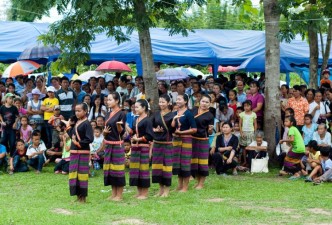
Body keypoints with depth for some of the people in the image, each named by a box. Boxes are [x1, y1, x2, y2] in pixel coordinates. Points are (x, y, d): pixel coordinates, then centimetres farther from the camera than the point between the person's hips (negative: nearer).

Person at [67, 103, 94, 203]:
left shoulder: (86, 124, -11)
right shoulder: (76, 123, 13)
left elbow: (90, 139, -17)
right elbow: (71, 134, 19)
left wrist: (79, 143, -14)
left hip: (83, 152, -8)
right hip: (74, 152, 8)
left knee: (82, 173, -3)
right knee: (73, 173, 10)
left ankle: (83, 197, 4)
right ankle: (78, 196, 18)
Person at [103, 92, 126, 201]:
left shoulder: (121, 114, -9)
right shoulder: (108, 114, 13)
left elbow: (121, 132, -11)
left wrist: (119, 125, -31)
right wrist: (104, 132, -4)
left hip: (117, 144, -8)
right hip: (108, 144, 8)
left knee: (117, 168, -4)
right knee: (109, 168, 8)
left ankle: (119, 195, 1)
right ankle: (113, 193, 15)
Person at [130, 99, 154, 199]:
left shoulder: (147, 120, -10)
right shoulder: (136, 120, 13)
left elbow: (149, 136, -15)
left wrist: (138, 139, -16)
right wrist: (132, 138, -3)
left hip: (144, 147, -8)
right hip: (135, 147, 8)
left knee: (143, 169, -2)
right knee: (135, 169, 9)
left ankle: (144, 193, 5)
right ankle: (139, 192, 18)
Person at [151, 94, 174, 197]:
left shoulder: (172, 115, -5)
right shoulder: (156, 114, 8)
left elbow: (173, 130, -9)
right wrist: (155, 130, -5)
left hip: (167, 143, -5)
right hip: (157, 142, 5)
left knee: (167, 164, -2)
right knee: (157, 165, 7)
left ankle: (166, 190, 6)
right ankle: (161, 189, 18)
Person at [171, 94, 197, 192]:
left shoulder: (188, 114, -9)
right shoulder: (175, 113, 10)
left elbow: (194, 129, -14)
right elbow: (172, 127, 5)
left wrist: (181, 132, -14)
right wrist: (174, 119, -11)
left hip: (186, 140, -7)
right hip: (176, 139, 7)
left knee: (185, 162, -2)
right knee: (177, 162, 11)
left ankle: (185, 187, 5)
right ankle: (179, 185, 22)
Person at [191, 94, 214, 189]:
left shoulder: (209, 116, -5)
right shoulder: (194, 110, 5)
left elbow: (209, 132, -4)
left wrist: (210, 130, -24)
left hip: (203, 140, -4)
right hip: (192, 139, 4)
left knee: (202, 161, -1)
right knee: (194, 161, 10)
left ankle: (201, 183, 8)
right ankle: (198, 181, 23)